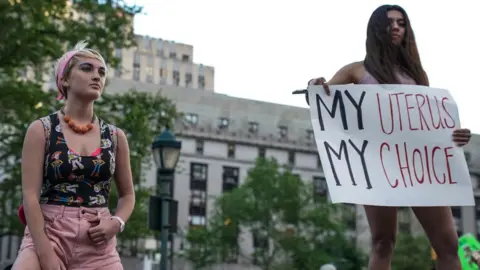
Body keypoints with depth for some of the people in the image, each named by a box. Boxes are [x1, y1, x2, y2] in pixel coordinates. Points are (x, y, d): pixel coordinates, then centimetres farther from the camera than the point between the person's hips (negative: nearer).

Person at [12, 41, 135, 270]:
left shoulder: (115, 136, 10)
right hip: (47, 233, -3)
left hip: (98, 242, 3)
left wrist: (116, 223, -3)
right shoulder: (41, 130, 1)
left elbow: (127, 194, 18)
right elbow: (30, 195, -6)